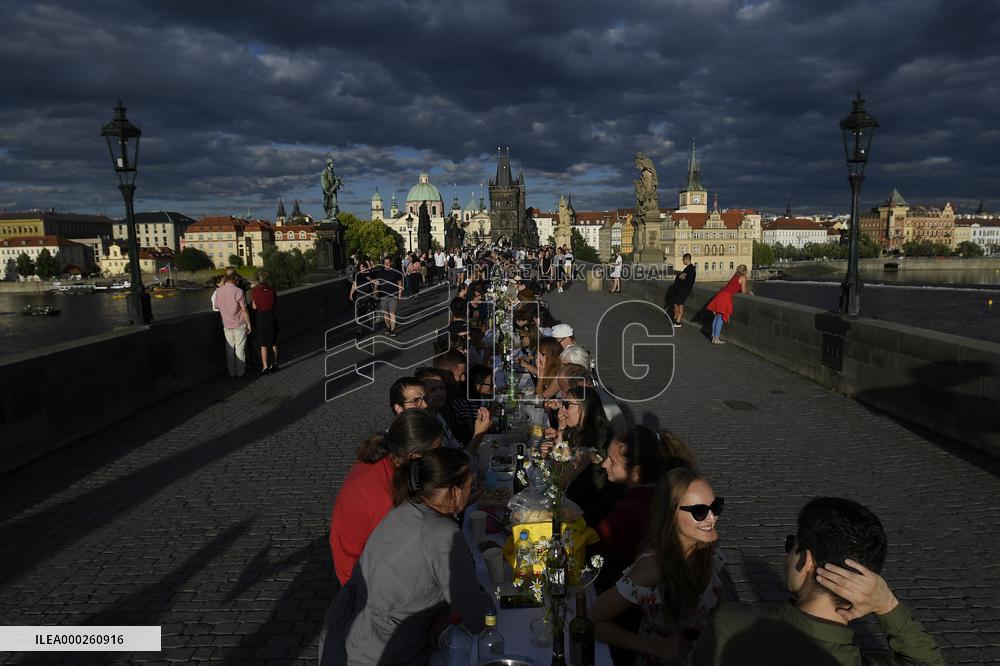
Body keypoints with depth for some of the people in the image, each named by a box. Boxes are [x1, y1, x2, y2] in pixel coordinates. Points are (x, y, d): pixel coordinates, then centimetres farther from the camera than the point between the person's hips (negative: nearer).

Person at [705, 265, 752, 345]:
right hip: (726, 296, -8)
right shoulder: (743, 277, 2)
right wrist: (748, 292, 22)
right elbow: (743, 291, 2)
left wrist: (747, 292, 31)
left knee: (716, 316, 9)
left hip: (721, 293, 8)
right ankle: (716, 339, -8)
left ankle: (713, 337, 14)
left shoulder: (735, 275, 22)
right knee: (721, 317, -8)